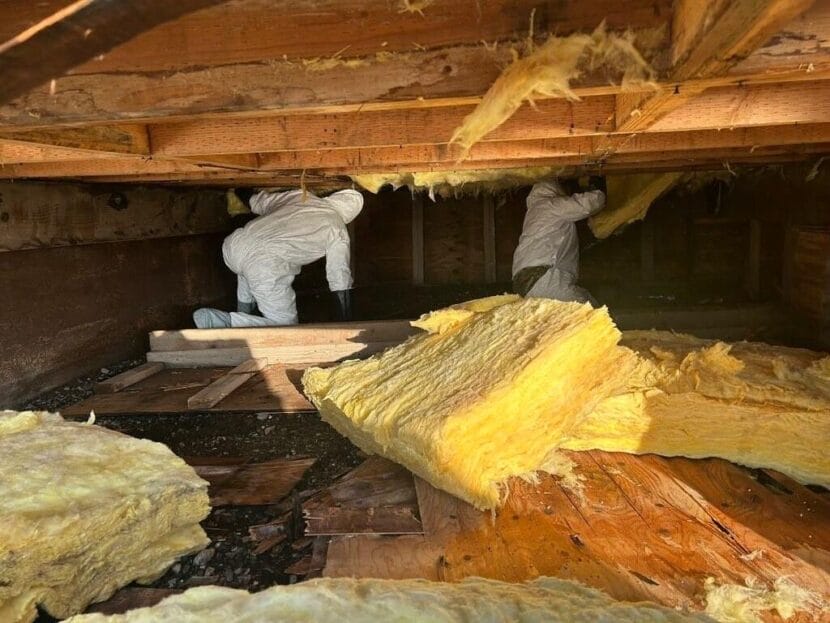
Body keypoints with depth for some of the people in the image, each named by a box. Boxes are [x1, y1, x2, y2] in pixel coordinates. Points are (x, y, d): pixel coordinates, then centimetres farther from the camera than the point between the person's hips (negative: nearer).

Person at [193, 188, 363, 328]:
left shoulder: (299, 195, 24)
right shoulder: (337, 230, 12)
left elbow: (256, 201, 36)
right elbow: (340, 282, 12)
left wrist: (238, 191, 59)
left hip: (233, 246, 6)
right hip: (265, 268, -6)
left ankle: (243, 312, 41)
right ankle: (221, 321, -5)